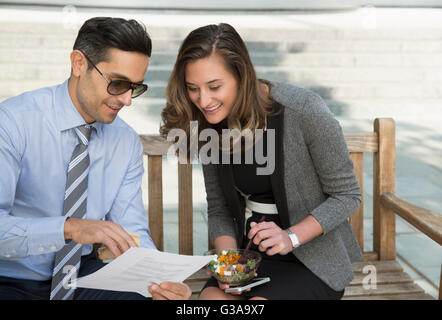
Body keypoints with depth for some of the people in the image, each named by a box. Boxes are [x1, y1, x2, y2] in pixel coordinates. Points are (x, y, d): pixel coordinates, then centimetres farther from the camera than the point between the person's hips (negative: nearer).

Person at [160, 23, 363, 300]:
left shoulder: (304, 110, -19)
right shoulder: (211, 126, -1)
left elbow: (346, 195, -10)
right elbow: (218, 210, 7)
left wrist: (291, 237, -22)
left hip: (314, 262, -3)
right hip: (252, 255, 4)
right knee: (210, 296, -26)